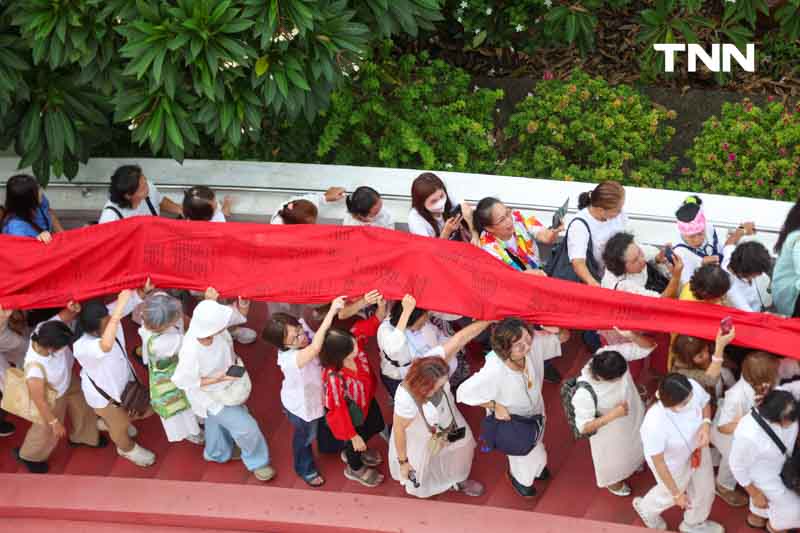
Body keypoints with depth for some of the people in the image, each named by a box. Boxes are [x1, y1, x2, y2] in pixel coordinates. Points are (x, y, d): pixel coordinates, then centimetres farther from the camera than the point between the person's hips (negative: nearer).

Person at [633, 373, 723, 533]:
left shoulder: (693, 388, -33)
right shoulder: (655, 424, -45)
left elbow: (705, 403, -6)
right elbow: (658, 462, -27)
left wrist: (706, 423, -26)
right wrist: (676, 494, -17)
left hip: (697, 448, 5)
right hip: (673, 463, -5)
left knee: (705, 490, 28)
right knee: (669, 495, 27)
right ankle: (646, 508, 64)